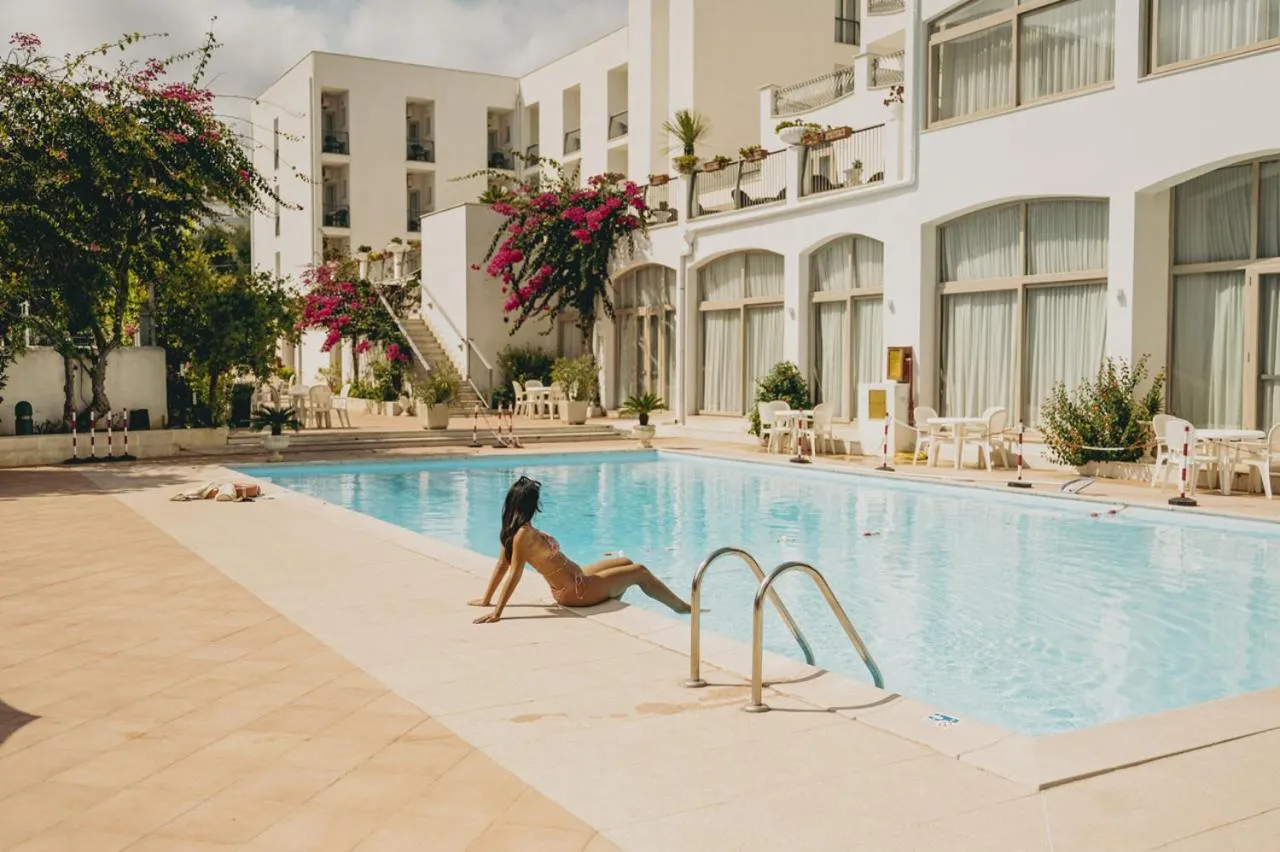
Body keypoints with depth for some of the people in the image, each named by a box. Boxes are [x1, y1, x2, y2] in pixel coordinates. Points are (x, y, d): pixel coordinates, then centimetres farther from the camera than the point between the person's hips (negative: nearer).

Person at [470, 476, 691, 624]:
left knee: (625, 562, 24)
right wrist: (497, 613, -27)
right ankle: (682, 607, 23)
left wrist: (487, 599, 13)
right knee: (640, 572, 6)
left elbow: (502, 564, 4)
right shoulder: (524, 534, -27)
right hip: (575, 591, -10)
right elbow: (514, 574, -28)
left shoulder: (515, 529, 0)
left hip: (574, 580, 10)